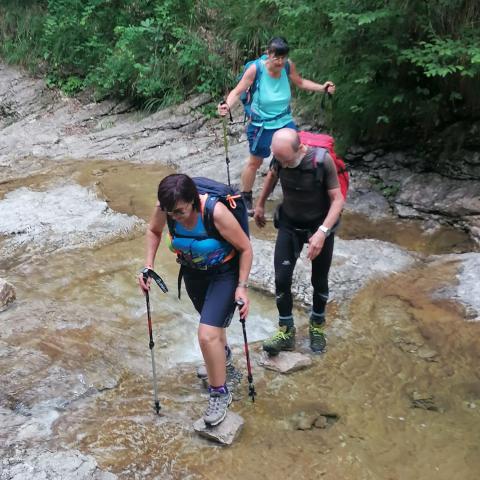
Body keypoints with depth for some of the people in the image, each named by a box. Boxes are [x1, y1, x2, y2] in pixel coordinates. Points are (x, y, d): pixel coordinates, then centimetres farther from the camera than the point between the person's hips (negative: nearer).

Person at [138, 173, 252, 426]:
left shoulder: (216, 212, -35)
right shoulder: (164, 209, -22)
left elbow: (245, 248, -22)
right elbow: (153, 231, 1)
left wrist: (241, 286, -23)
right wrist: (148, 266, -7)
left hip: (224, 273, -5)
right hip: (192, 271, 5)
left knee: (207, 335, -17)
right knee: (212, 323, 28)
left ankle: (220, 393, 6)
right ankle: (222, 351, 62)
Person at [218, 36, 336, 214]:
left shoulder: (288, 66, -12)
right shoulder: (255, 69, -23)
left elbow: (300, 82, 8)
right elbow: (237, 91, -19)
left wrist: (322, 87, -2)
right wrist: (227, 106, -38)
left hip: (285, 121, 3)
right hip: (262, 124, -3)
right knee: (255, 161, 12)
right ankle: (245, 198, 33)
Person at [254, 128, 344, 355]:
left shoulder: (322, 160, -28)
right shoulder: (280, 157, -16)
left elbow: (338, 199, -21)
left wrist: (322, 232, -32)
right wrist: (260, 204, 17)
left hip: (320, 225, -3)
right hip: (289, 225, 3)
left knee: (319, 281, 10)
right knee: (281, 279, -2)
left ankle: (317, 325, 34)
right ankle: (286, 331, 14)